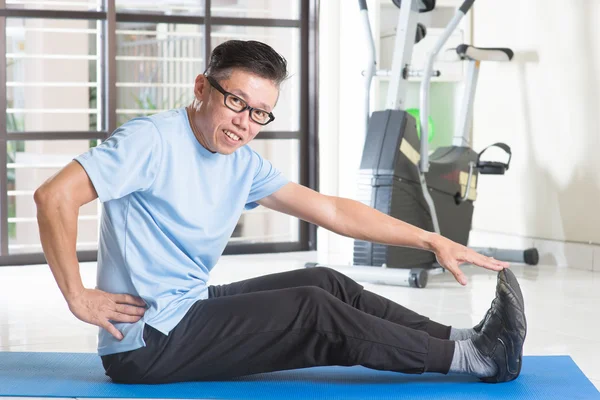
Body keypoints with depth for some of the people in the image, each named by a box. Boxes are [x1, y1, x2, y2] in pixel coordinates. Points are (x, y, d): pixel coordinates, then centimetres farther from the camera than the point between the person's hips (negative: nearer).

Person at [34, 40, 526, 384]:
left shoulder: (244, 164, 7)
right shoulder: (154, 140, -17)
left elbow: (331, 210, 8)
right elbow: (54, 196, -25)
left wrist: (431, 241, 4)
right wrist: (79, 298, -23)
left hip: (190, 307, 9)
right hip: (145, 343, -9)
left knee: (327, 283, 4)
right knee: (313, 311, -15)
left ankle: (464, 340, 7)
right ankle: (473, 359, -7)